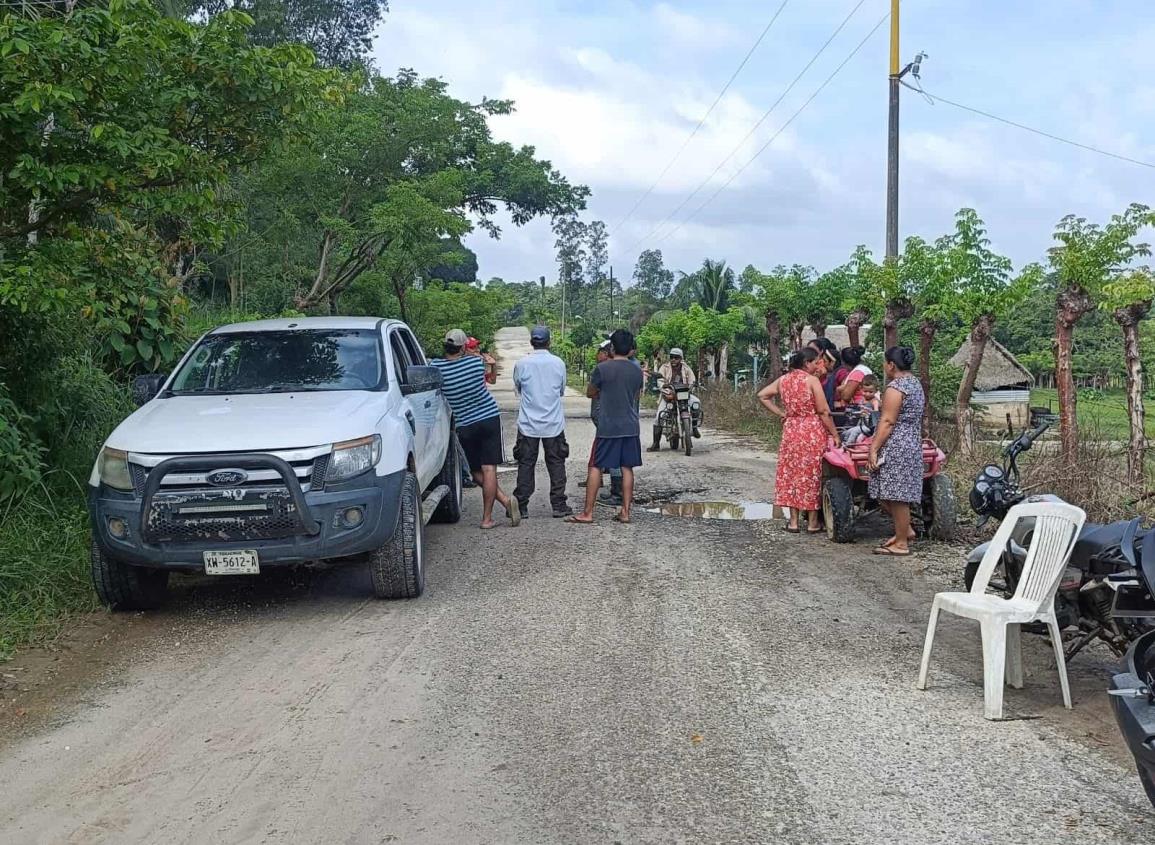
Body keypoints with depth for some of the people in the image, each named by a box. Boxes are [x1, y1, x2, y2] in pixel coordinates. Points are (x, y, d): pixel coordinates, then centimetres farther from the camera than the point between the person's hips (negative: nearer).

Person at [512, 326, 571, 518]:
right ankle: (559, 505, 10)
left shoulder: (521, 364, -8)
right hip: (554, 423, 0)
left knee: (526, 464, 6)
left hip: (528, 424, 0)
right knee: (556, 463, 9)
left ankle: (521, 506, 6)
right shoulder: (558, 363, -5)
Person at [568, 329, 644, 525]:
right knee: (627, 468, 9)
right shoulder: (637, 370, 4)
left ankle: (587, 513, 1)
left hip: (608, 427, -4)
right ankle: (625, 511, 9)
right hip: (631, 427, 4)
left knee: (596, 467, 1)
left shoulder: (603, 368, -10)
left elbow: (590, 393, 3)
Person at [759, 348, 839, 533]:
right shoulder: (812, 380, -10)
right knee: (811, 474, 4)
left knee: (791, 473, 10)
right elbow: (824, 411, -12)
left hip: (790, 430, 4)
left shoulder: (783, 380, 5)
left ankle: (793, 521, 11)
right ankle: (812, 522, 9)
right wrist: (835, 434, -6)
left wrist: (781, 413, 9)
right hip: (812, 432, -4)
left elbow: (762, 395, 9)